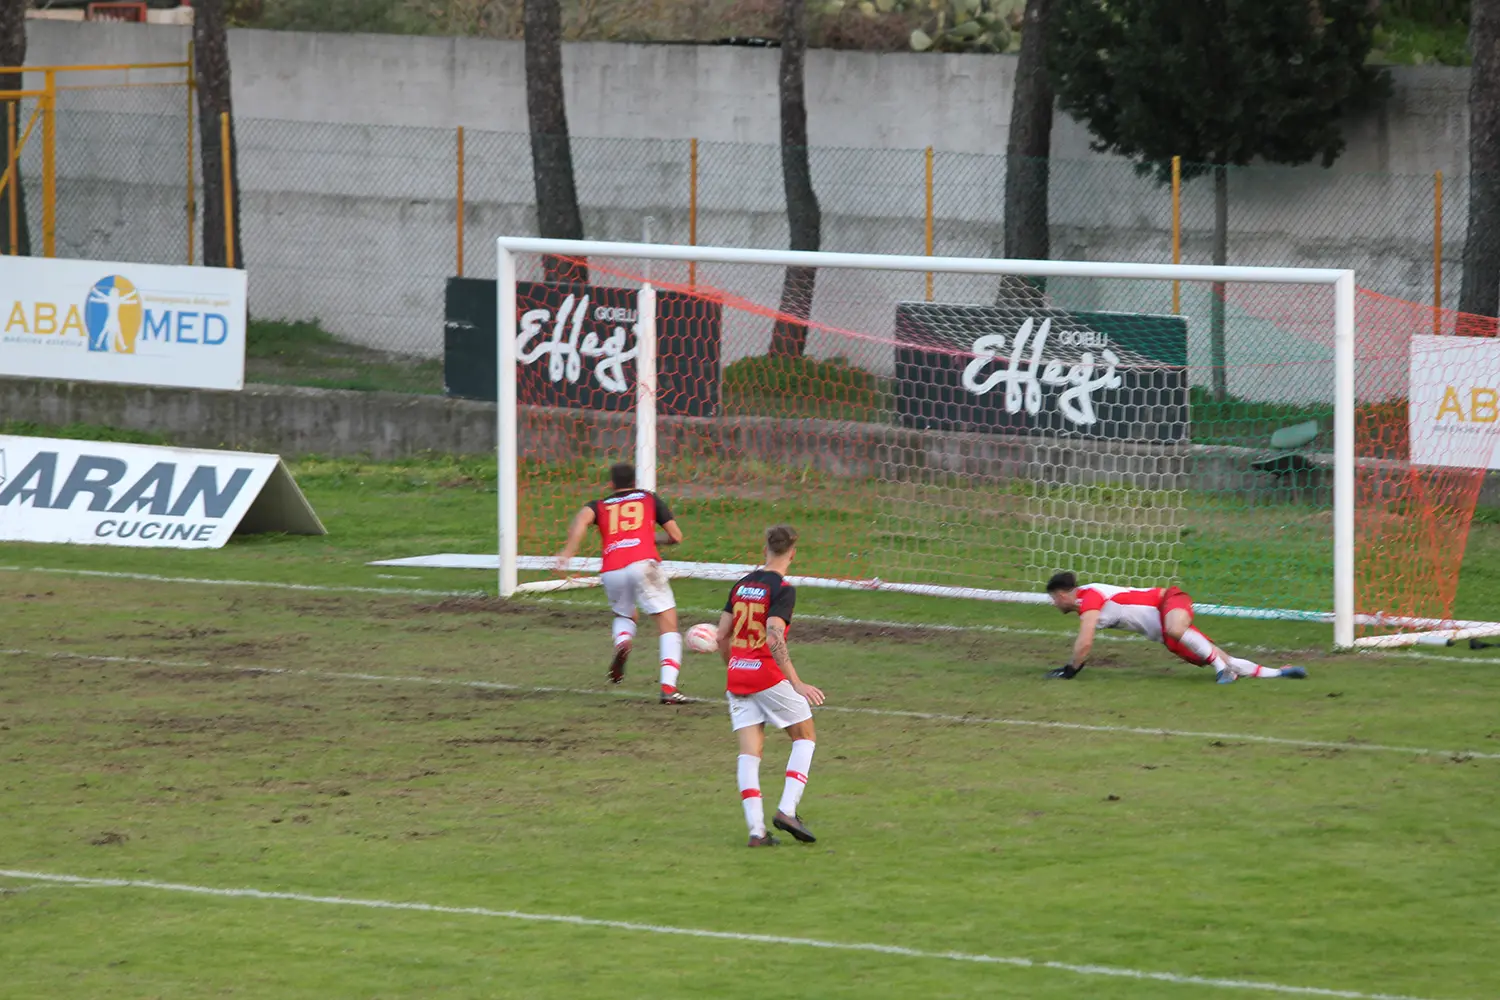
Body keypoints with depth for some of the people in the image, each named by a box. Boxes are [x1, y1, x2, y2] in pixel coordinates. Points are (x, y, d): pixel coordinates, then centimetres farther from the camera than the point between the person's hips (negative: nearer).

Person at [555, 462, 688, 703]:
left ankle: (622, 641, -4)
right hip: (643, 563, -2)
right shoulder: (649, 499, 21)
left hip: (611, 572, 2)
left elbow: (582, 518, -2)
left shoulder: (600, 506, 22)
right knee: (668, 625, 2)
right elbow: (676, 537, 20)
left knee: (624, 615, 31)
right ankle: (668, 687, -16)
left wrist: (568, 551, -13)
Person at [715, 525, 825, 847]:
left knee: (750, 753, 4)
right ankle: (787, 809, -2)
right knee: (805, 736, 12)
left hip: (737, 676, 6)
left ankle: (756, 829, -6)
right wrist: (797, 684, -22)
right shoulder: (782, 589, -11)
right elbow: (774, 639, -22)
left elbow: (722, 636, 12)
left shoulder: (741, 585, 9)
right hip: (768, 676, -6)